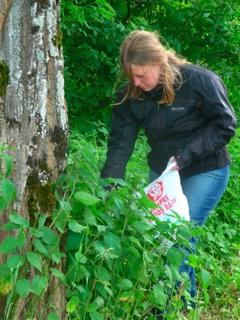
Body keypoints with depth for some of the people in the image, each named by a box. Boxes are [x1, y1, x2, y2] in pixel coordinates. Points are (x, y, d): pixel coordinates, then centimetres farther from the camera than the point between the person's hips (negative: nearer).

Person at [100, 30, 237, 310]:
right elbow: (121, 142, -13)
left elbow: (224, 125, -15)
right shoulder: (131, 95, -9)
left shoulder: (199, 81, -22)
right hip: (161, 171, 5)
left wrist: (185, 155, -23)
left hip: (204, 171, -5)